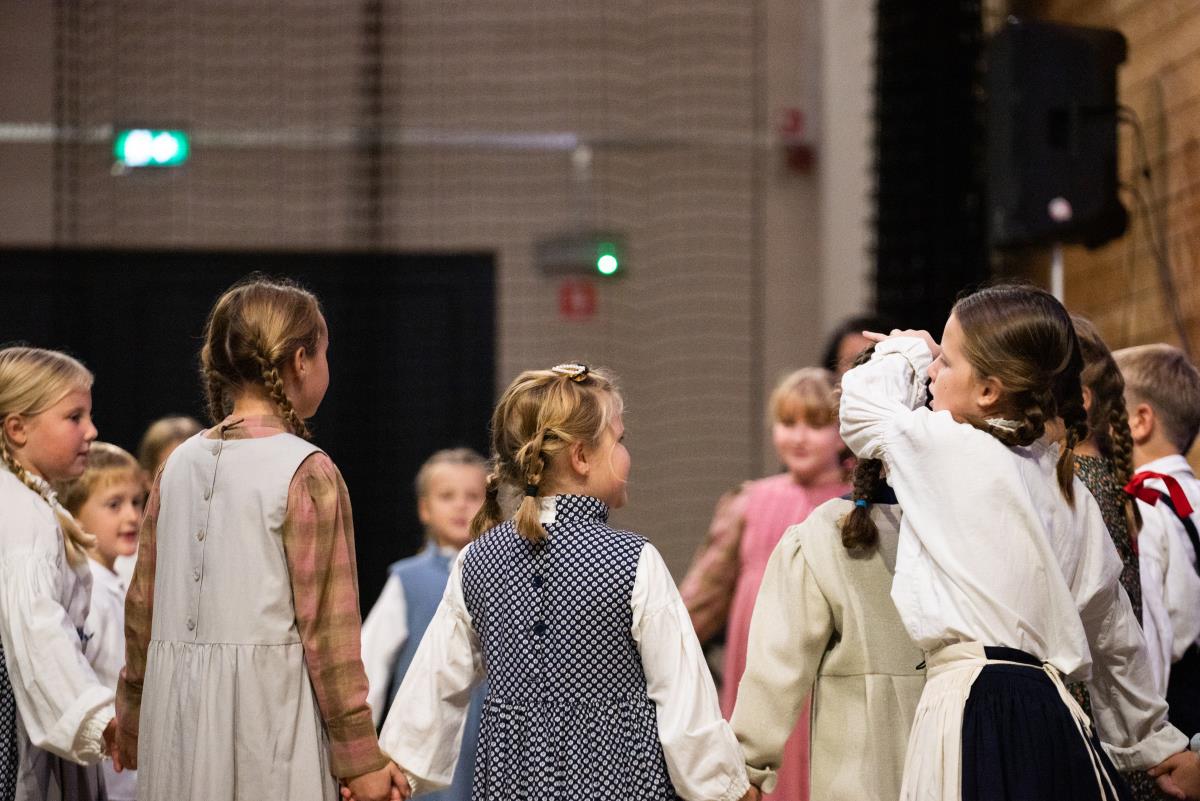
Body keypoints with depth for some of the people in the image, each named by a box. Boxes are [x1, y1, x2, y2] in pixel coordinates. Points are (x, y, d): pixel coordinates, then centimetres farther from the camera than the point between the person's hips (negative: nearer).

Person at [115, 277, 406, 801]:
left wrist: (134, 726, 25)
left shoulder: (179, 465, 9)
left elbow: (141, 606, 14)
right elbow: (327, 626, -10)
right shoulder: (308, 473, -9)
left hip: (178, 716, 6)